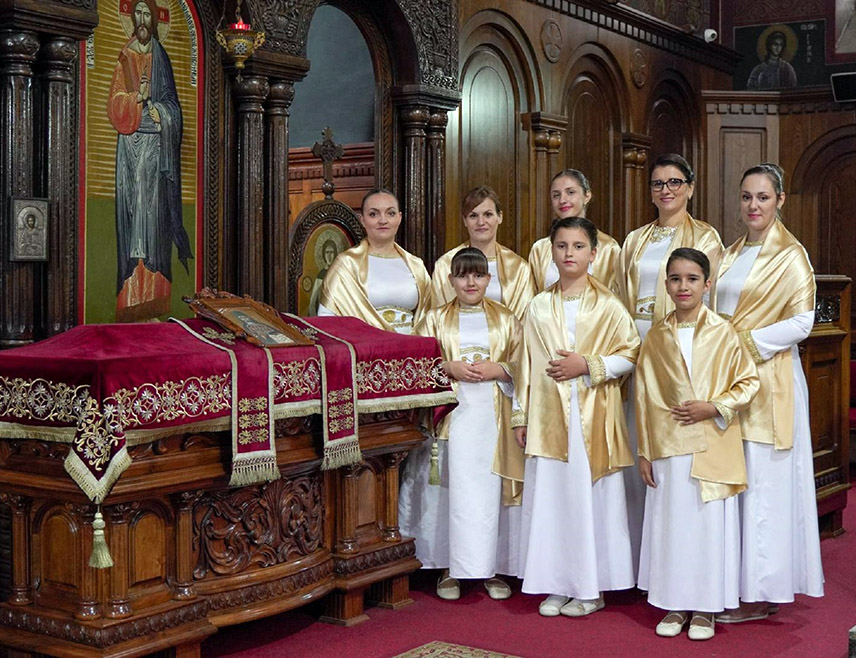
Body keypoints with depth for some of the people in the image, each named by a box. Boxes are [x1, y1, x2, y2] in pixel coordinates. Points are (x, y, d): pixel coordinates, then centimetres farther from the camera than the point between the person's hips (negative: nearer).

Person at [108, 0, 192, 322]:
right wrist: (138, 98, -14)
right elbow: (114, 103, 2)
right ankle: (131, 298, -6)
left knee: (154, 208, -3)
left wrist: (158, 110, -8)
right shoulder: (125, 58, 9)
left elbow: (172, 105, 11)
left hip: (155, 145, 1)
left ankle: (153, 294, -2)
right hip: (130, 146, -1)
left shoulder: (161, 58, 12)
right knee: (132, 205, -6)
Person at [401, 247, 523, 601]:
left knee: (491, 490, -1)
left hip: (492, 417, 1)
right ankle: (449, 569, 6)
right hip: (452, 417, -1)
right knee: (453, 489, -3)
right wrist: (450, 368, -10)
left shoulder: (506, 319, 12)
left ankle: (492, 567, 10)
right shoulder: (435, 319, 10)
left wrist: (496, 369, -10)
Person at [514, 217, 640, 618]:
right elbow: (526, 364, 11)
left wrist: (587, 365, -12)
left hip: (593, 417, -2)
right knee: (550, 495, 3)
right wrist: (520, 416, 9)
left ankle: (592, 588, 12)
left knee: (592, 494, 0)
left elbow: (631, 355, 0)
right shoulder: (539, 307, 10)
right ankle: (557, 585, 15)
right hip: (549, 416, 3)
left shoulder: (608, 306, 2)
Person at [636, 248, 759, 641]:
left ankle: (704, 608, 16)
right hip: (668, 449, 2)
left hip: (711, 449, -2)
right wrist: (644, 452, 4)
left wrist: (713, 407, -14)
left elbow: (747, 382, 1)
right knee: (669, 523, 7)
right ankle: (674, 605, 19)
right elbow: (644, 398, 7)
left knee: (709, 523, 3)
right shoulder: (656, 337, 5)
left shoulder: (723, 333, -2)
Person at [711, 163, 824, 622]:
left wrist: (747, 343, -16)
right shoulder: (731, 254, 16)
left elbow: (802, 322, -13)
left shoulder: (790, 255, -6)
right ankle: (733, 581, 15)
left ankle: (761, 594, 3)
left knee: (761, 484, -4)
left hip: (767, 379, -7)